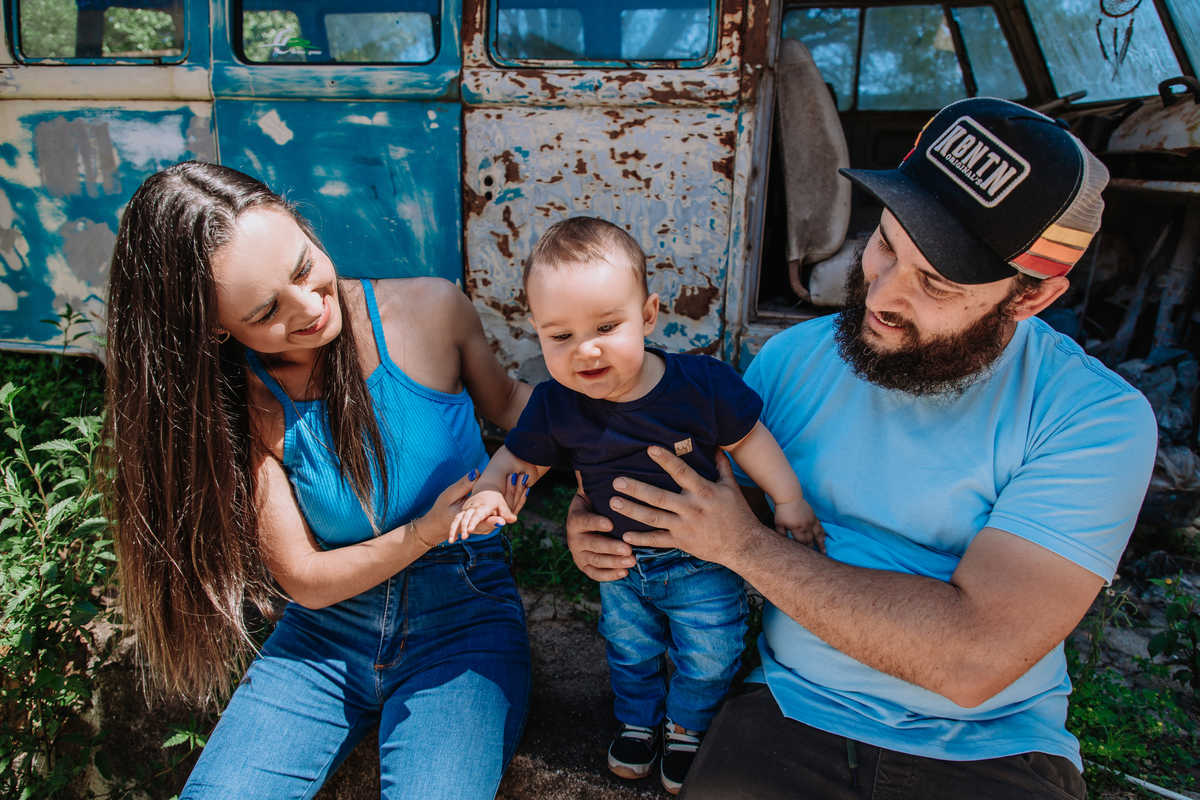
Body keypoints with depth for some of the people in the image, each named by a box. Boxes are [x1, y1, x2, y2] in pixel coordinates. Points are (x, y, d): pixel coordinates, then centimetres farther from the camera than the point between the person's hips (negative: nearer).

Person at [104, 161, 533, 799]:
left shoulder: (429, 310, -12)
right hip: (324, 635, 2)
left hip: (460, 626, -1)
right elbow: (306, 579, -8)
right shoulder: (238, 404, -10)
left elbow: (505, 402, 8)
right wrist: (426, 532, -23)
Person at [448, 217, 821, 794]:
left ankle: (687, 726, 45)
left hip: (702, 559, -2)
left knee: (708, 658, 13)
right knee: (630, 651, 23)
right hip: (620, 564, 2)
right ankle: (639, 720, 54)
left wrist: (788, 499, -10)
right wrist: (488, 492, -25)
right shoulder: (554, 406, -21)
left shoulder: (702, 384, -27)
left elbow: (746, 438, -11)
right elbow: (520, 457, -6)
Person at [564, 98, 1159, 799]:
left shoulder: (1099, 420, -15)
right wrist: (597, 520, -10)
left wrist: (745, 543, -20)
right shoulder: (794, 358, -2)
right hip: (793, 713, 1)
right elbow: (688, 497, 11)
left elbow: (975, 658, -24)